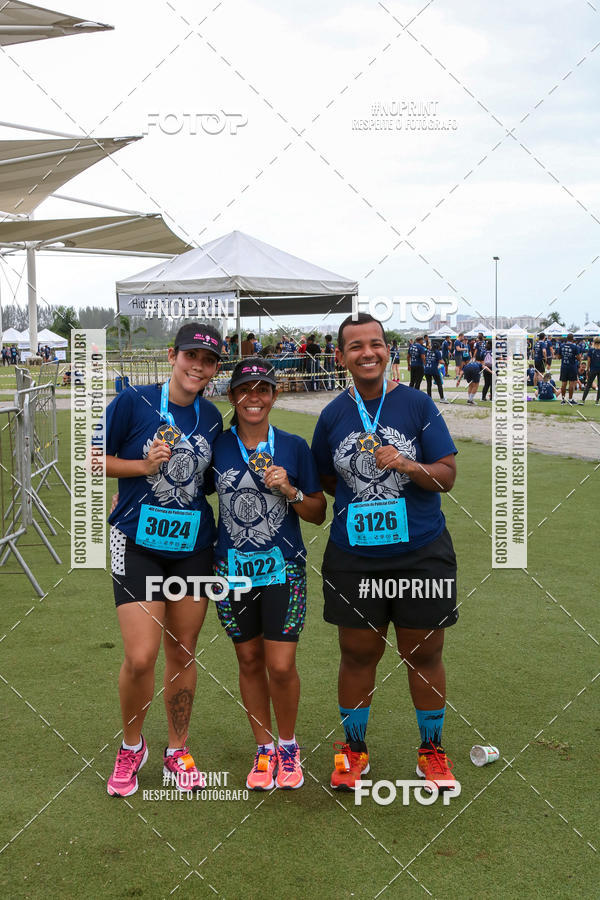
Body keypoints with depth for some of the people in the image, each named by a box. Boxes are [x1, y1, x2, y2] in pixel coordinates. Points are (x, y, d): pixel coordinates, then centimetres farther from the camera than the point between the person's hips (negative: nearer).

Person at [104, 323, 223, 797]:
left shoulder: (211, 416, 7)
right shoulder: (133, 401, -7)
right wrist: (145, 465, -14)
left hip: (194, 547, 4)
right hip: (138, 543, -4)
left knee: (182, 654, 11)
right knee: (141, 657, -10)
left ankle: (178, 750, 29)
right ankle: (131, 748, 16)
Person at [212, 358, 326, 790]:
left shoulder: (294, 446, 1)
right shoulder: (217, 445, 2)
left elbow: (318, 513, 5)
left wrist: (290, 492, -13)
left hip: (283, 568, -1)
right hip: (233, 568, 2)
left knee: (281, 667, -6)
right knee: (249, 661, 9)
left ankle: (288, 746, 19)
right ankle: (265, 749, 26)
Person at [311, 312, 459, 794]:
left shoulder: (418, 404, -2)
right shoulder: (333, 415, 4)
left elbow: (447, 475, -5)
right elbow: (325, 481, 17)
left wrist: (407, 466, -20)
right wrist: (357, 497, 2)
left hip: (421, 552, -1)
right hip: (354, 556, 1)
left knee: (424, 654, 8)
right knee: (358, 654, 9)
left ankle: (432, 749, 26)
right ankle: (354, 749, 27)